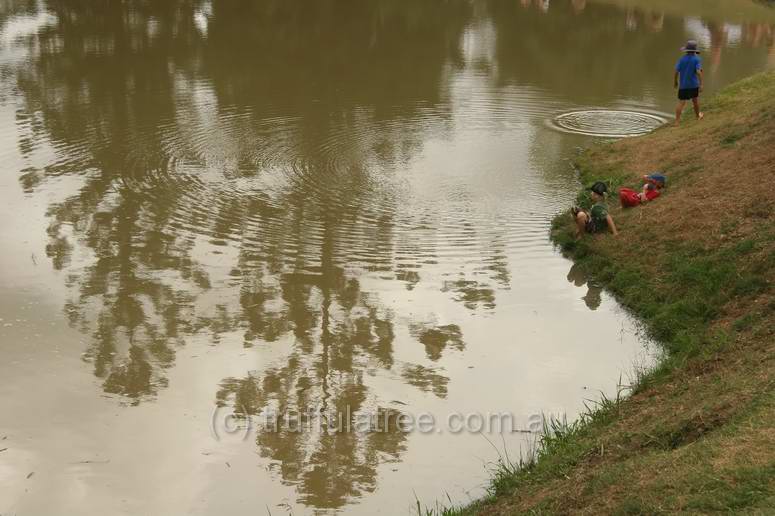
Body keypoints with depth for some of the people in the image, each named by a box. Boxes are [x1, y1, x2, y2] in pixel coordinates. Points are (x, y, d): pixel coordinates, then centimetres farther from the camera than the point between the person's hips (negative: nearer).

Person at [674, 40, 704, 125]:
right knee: (695, 99, 21)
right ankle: (698, 116, 39)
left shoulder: (682, 59, -3)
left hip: (683, 85, 1)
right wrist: (701, 84, -17)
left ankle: (677, 121, -13)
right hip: (694, 84, -1)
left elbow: (676, 72, -5)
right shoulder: (697, 59, -9)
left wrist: (675, 82, 10)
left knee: (681, 103, -3)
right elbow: (699, 72, -19)